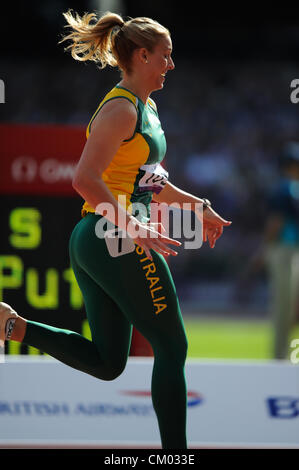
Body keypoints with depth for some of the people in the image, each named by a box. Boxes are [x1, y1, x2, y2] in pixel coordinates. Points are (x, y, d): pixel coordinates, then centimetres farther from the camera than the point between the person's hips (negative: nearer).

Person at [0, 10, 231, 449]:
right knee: (171, 348, -1)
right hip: (119, 243, -10)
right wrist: (133, 227, -27)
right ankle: (174, 451, 2)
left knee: (107, 361, 12)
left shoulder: (146, 108, 17)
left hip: (93, 243, 10)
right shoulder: (121, 109, -14)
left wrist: (197, 206, 27)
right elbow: (85, 179, -24)